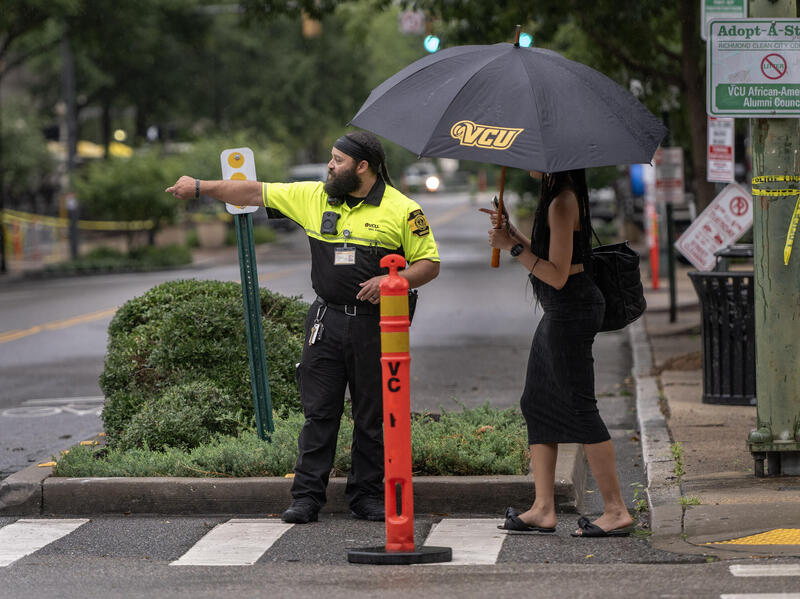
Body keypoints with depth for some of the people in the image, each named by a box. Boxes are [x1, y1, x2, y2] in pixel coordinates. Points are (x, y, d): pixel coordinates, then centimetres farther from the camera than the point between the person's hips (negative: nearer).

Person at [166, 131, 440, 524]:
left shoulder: (401, 210, -3)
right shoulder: (314, 197, 7)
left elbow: (429, 263, 0)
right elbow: (256, 193, 12)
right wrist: (199, 188, 12)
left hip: (374, 324, -2)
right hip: (327, 321, 3)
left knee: (372, 416, 4)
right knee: (319, 411, 2)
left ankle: (367, 496, 14)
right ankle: (307, 495, 5)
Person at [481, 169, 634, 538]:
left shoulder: (563, 203, -18)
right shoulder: (559, 196, 13)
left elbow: (557, 275, -21)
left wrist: (513, 247, -16)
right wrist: (512, 232, 11)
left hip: (570, 311, -11)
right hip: (560, 312, 11)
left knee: (579, 409, -7)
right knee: (536, 403, 12)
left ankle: (616, 511, -4)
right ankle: (543, 509, 13)